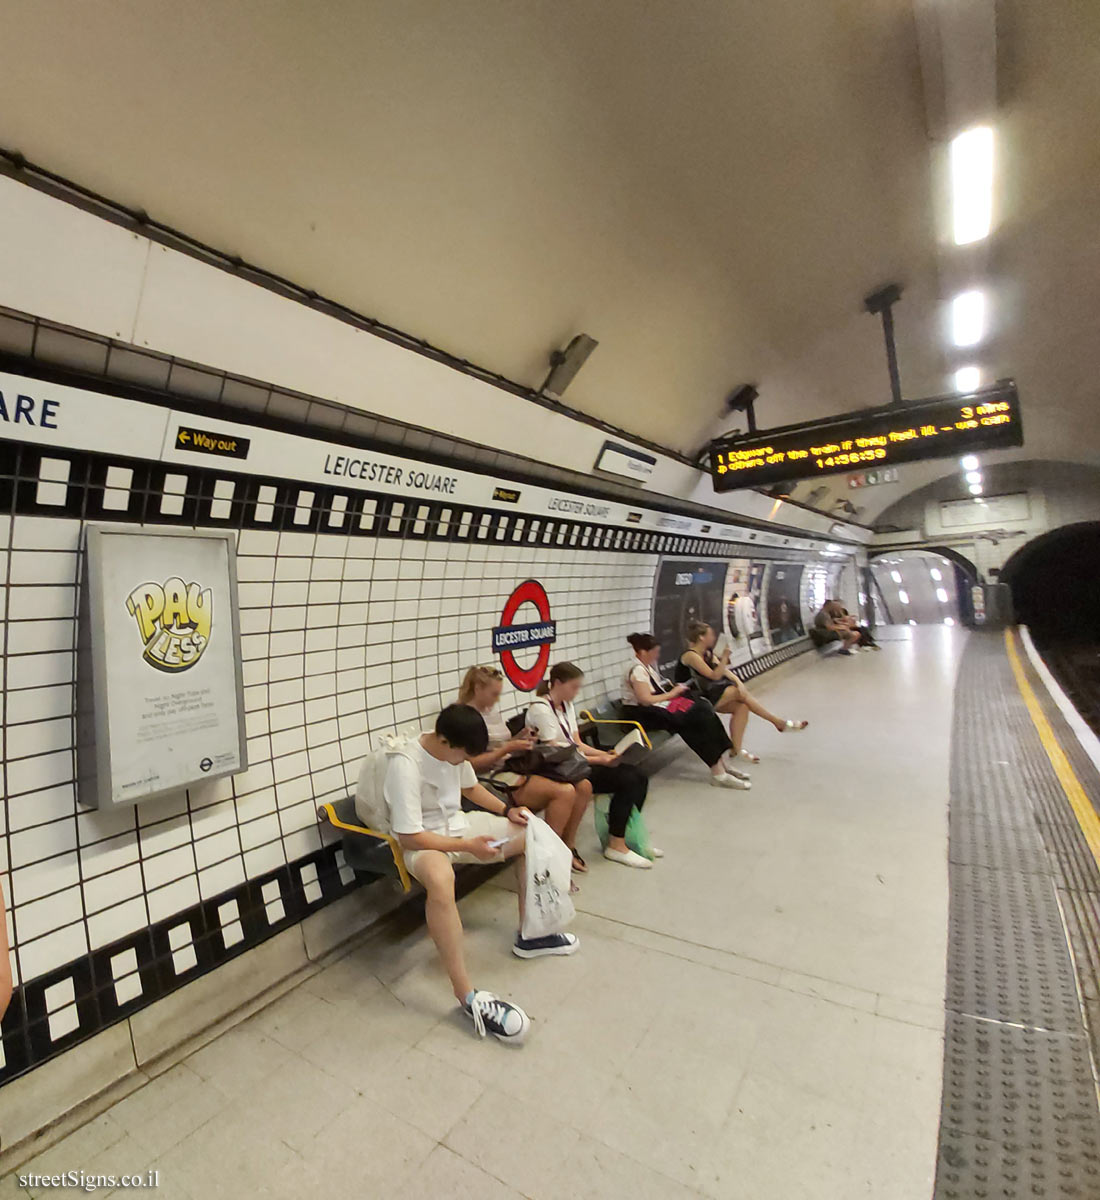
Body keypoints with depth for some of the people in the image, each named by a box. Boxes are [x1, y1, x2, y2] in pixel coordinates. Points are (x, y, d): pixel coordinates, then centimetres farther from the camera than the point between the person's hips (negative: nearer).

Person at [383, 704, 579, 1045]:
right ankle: (467, 995, -30)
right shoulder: (405, 765, -30)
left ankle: (528, 935, 11)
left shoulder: (454, 750, -7)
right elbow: (409, 837, -27)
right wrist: (467, 846, -25)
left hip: (458, 824, 8)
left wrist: (507, 810, -1)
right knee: (441, 878, -42)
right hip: (422, 842, -8)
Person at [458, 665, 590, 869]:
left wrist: (519, 739, 2)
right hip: (494, 779, -9)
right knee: (564, 792, -26)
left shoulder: (493, 709, 16)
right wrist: (508, 748, -17)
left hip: (513, 769, 9)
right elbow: (471, 764, -16)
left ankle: (567, 847, 7)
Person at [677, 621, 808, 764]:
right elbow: (714, 676, -18)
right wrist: (724, 658, -27)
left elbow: (725, 670, 3)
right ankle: (779, 722, -4)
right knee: (739, 693, -16)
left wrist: (738, 682, -14)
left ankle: (737, 749, -9)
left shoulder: (708, 653, 12)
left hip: (708, 695, 9)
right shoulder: (690, 656, -17)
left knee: (741, 706, -13)